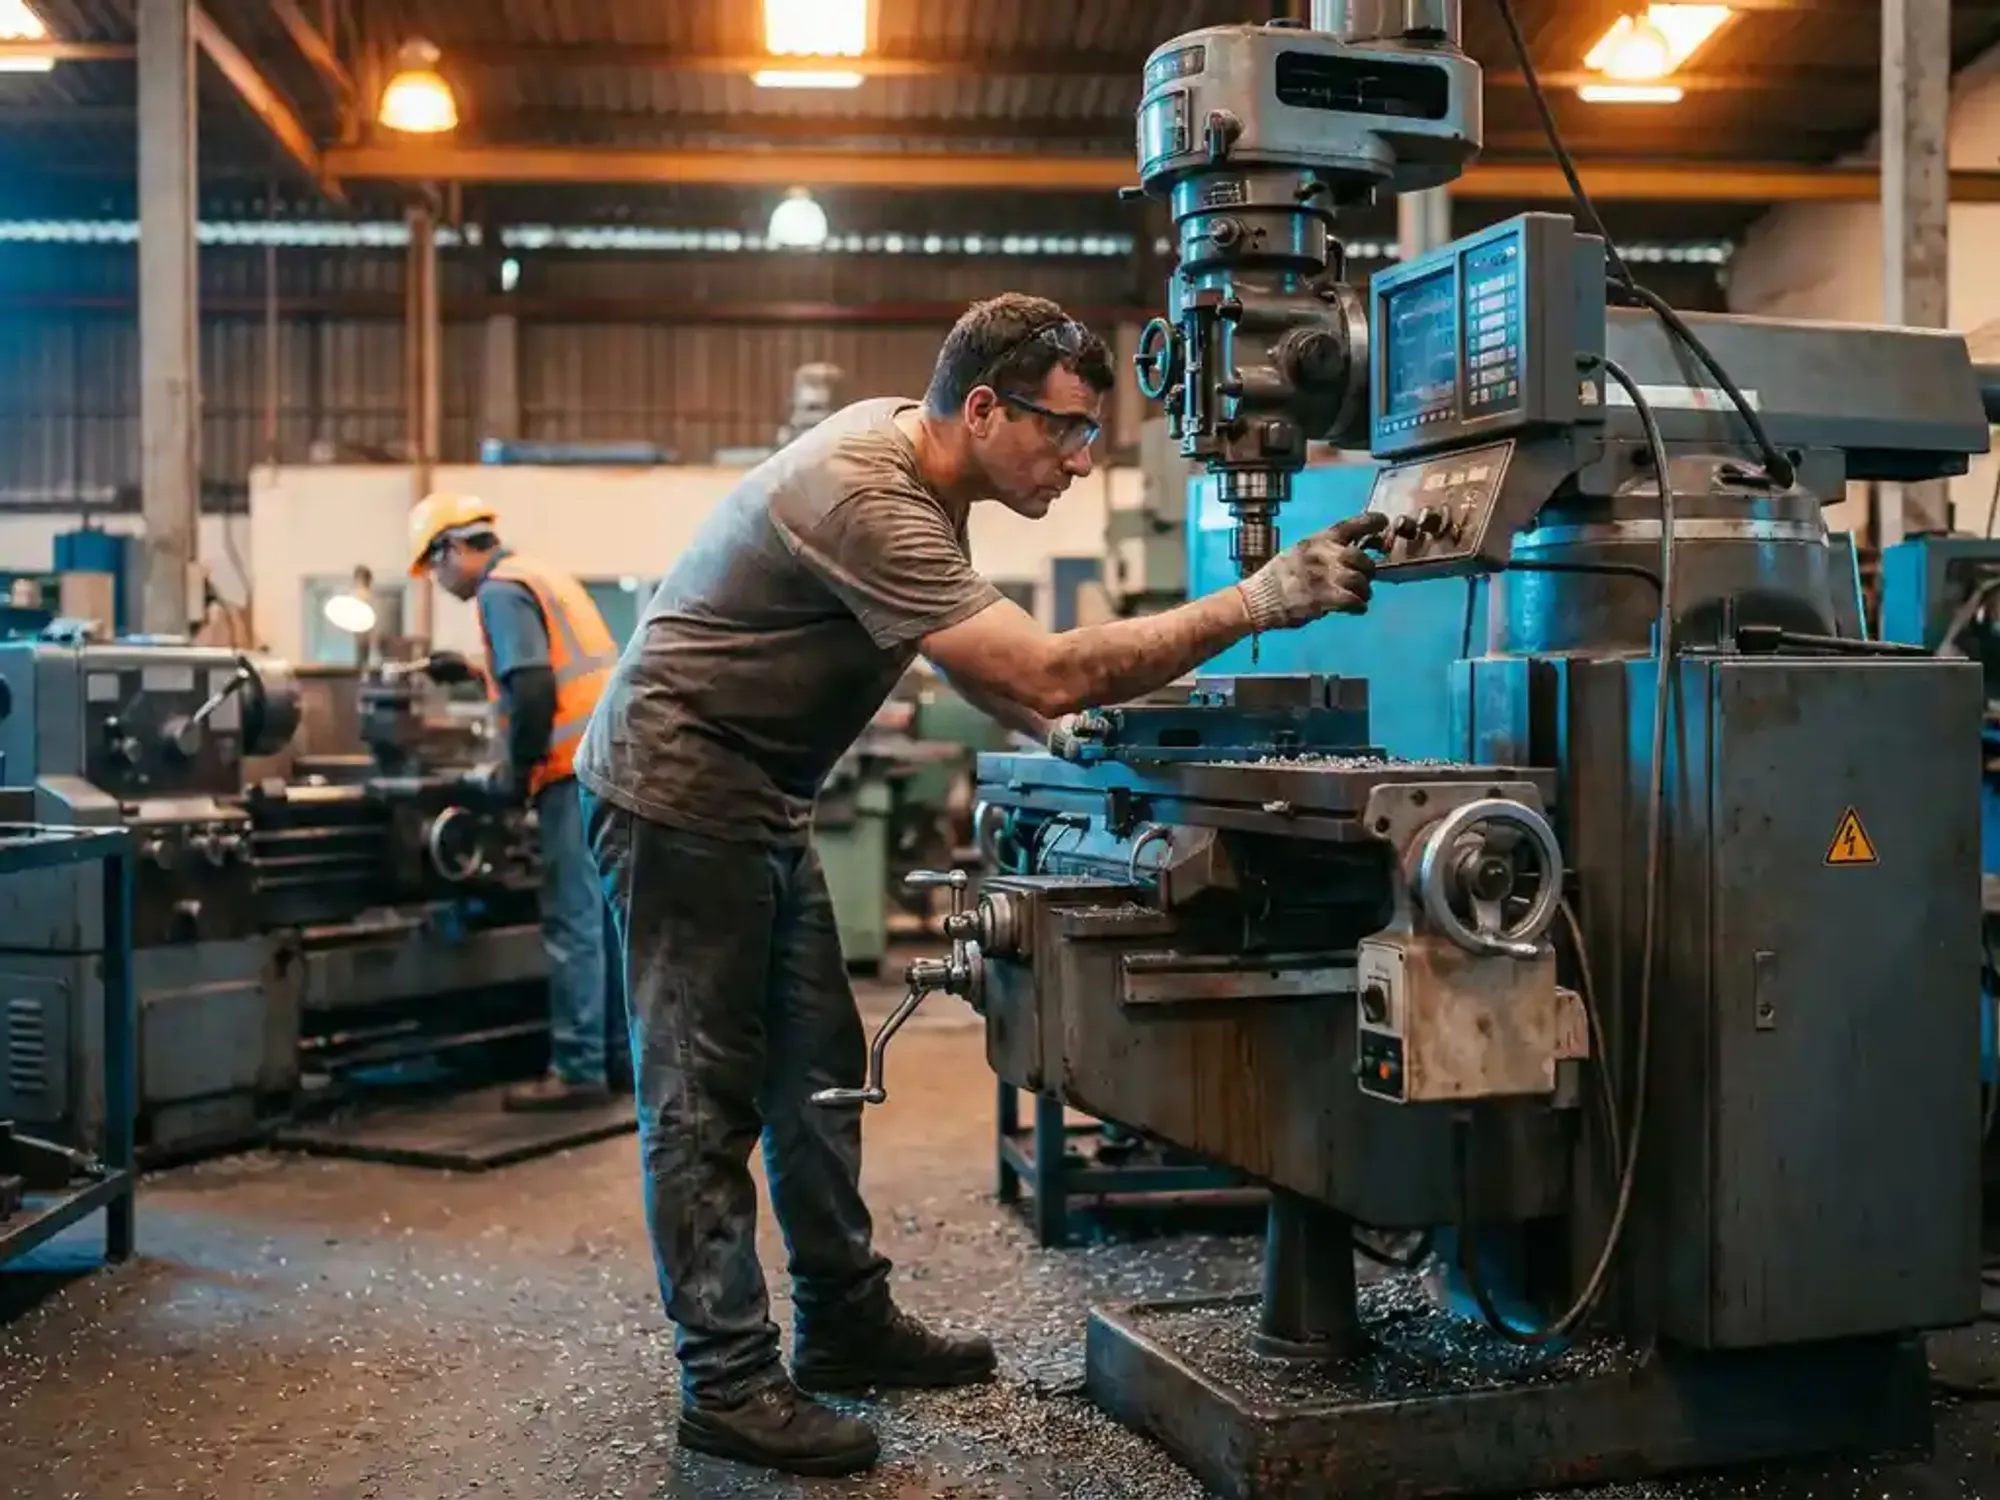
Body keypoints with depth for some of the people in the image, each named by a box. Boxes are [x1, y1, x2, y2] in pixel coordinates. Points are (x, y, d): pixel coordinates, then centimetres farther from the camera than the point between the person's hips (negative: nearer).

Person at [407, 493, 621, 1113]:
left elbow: (533, 692, -17)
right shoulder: (543, 576, 22)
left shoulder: (500, 591, -7)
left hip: (580, 771, -10)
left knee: (574, 922, -6)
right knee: (607, 917, 13)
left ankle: (579, 1070, -4)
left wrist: (516, 771, -8)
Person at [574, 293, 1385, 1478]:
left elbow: (982, 660, 16)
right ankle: (729, 1383, 6)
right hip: (679, 795, -10)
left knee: (817, 1067, 12)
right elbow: (1049, 672, -33)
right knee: (708, 1098, -4)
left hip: (761, 801, 10)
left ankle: (846, 1324, 24)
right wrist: (1257, 603, -30)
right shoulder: (865, 500, -28)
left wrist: (1056, 728, 1)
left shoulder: (917, 456, 3)